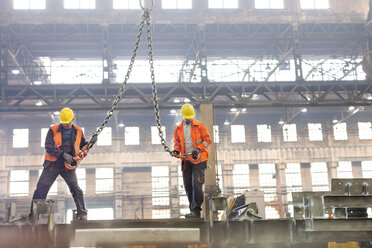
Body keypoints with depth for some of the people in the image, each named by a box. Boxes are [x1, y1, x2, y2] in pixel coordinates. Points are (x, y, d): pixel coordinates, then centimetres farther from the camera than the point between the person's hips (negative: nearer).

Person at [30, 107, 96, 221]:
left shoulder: (78, 131, 6)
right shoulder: (53, 130, -3)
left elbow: (82, 146, 18)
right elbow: (48, 147, -11)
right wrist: (63, 154, -20)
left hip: (68, 165, 1)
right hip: (52, 164, -1)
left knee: (76, 189, -5)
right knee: (41, 189, -1)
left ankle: (82, 213, 6)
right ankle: (33, 214, 8)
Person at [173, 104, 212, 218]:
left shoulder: (199, 125, 2)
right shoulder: (178, 128, 13)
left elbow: (207, 140, 1)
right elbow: (177, 142, 24)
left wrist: (198, 149, -14)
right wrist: (176, 150, 2)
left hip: (198, 159, -5)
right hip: (186, 160, 5)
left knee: (196, 183, -15)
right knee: (187, 185, 5)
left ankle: (196, 210, -14)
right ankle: (192, 208, 15)